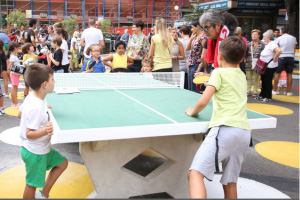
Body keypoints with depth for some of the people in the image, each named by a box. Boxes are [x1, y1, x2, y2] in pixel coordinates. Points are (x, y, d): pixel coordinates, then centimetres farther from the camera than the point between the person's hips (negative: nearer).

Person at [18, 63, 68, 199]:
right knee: (32, 184, 9)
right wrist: (45, 131, -44)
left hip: (42, 148, 9)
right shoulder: (36, 107, -32)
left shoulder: (31, 97, -4)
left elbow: (20, 115, 12)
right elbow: (29, 134, -27)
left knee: (62, 163, 20)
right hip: (35, 152, -9)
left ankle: (44, 194, 30)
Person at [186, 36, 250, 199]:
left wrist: (193, 112, 11)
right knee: (230, 183, 13)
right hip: (245, 131, 8)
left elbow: (203, 101, -7)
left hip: (225, 129, -8)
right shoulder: (241, 76, 22)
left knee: (195, 173, -15)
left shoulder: (219, 72, 3)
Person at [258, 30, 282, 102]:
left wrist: (275, 59, -24)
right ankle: (262, 95, 30)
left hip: (270, 67, -10)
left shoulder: (272, 44, -20)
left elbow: (279, 51, -36)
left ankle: (268, 97, 11)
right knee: (263, 81, 18)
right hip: (265, 66, 10)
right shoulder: (267, 44, 11)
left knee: (268, 81, 0)